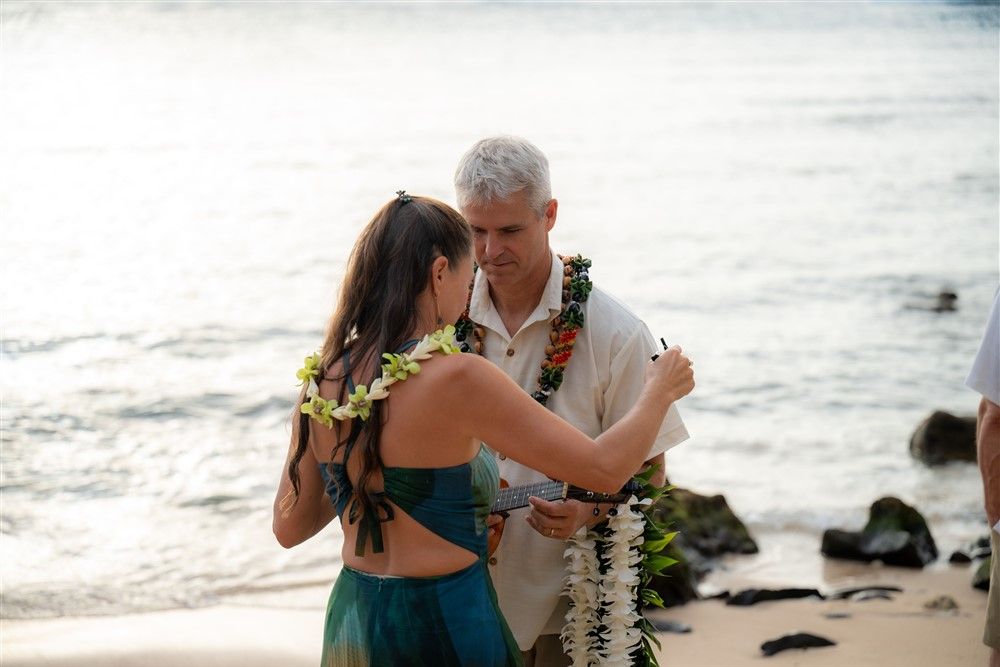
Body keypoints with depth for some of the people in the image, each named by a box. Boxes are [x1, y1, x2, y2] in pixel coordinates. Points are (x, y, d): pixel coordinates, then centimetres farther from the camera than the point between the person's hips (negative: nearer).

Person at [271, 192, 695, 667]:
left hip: (350, 625, 6)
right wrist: (659, 391, 3)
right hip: (446, 628, -6)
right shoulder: (455, 379, -21)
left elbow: (288, 527, 9)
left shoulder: (321, 381, -2)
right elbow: (604, 468, -15)